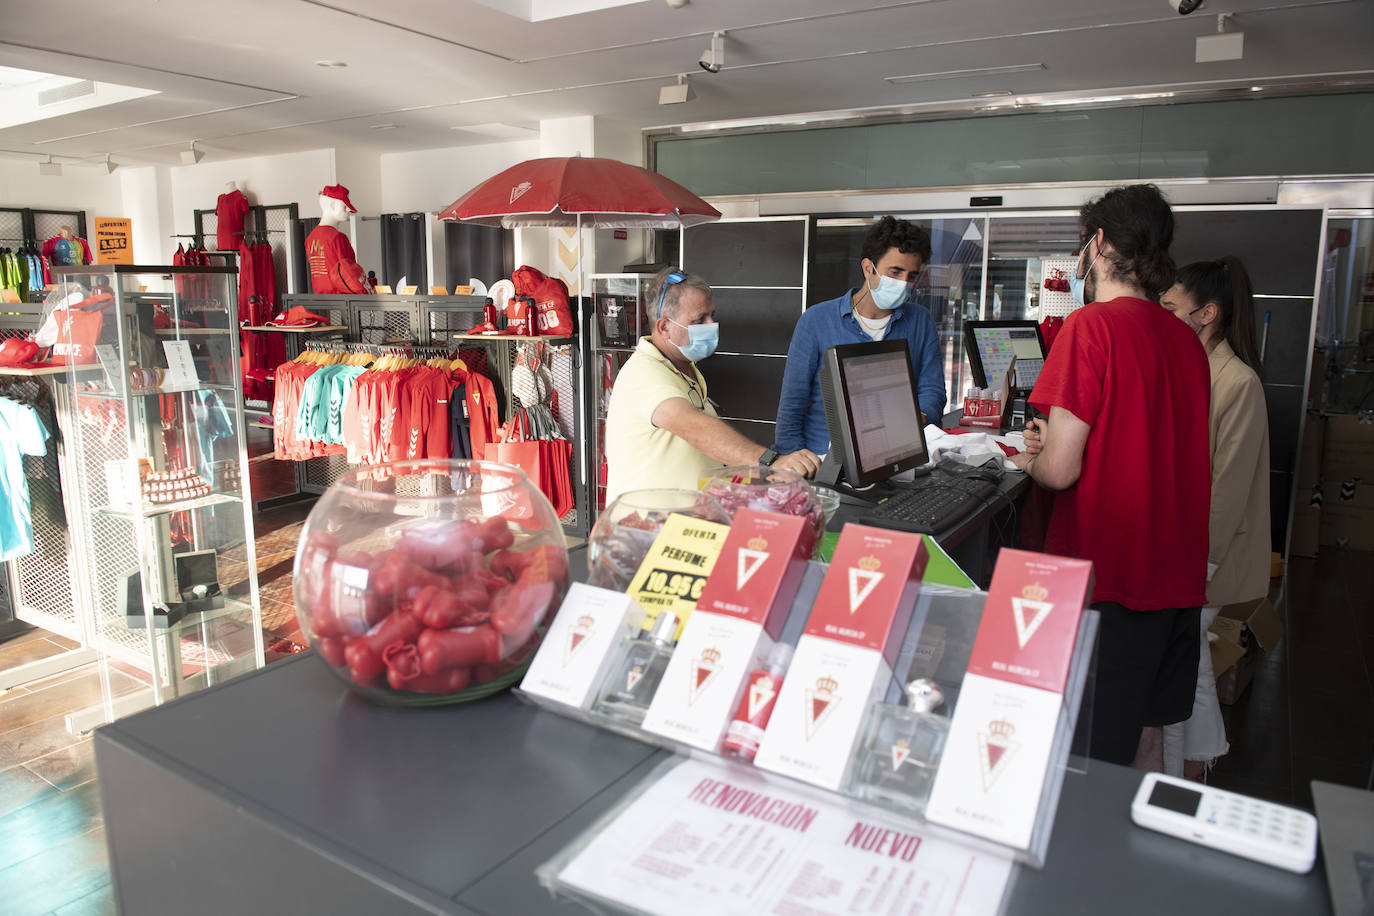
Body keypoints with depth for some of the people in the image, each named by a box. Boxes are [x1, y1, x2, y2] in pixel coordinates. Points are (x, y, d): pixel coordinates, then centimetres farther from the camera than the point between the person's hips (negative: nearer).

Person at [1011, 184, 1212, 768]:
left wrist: (1030, 460, 4)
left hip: (1106, 577, -8)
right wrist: (1059, 442, 14)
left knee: (1092, 763, 4)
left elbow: (1060, 470, -18)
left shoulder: (1091, 326, -15)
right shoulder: (1185, 338, 8)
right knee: (1146, 740, 21)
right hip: (1176, 575, 8)